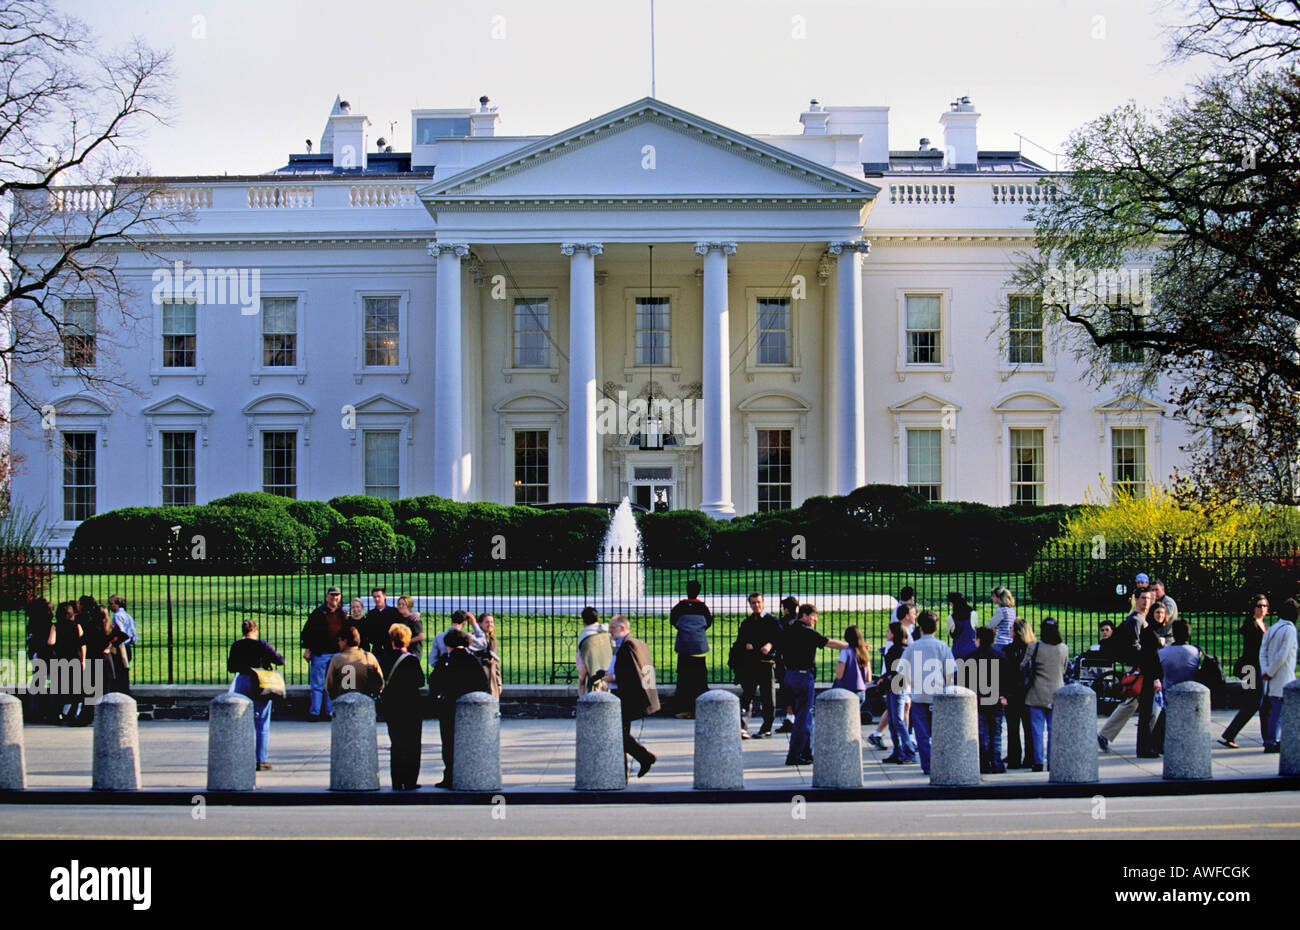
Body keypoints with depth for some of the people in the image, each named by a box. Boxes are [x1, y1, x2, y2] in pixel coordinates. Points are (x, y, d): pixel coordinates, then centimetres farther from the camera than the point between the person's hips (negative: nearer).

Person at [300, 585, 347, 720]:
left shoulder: (343, 614, 12)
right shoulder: (318, 613, 0)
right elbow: (307, 631, 0)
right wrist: (307, 648, -6)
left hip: (337, 653, 4)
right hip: (320, 653, -3)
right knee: (317, 685, -1)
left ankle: (329, 713, 12)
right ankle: (314, 713, 3)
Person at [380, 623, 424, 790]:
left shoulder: (386, 658, -2)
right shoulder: (411, 659, -12)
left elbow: (381, 681, 2)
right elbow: (420, 681, -9)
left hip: (390, 707, 4)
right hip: (410, 707, -4)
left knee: (396, 745, 11)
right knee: (411, 745, 4)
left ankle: (397, 782, 12)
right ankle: (409, 781, 2)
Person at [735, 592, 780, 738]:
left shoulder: (772, 621, 4)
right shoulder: (746, 623, 17)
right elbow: (739, 642, 18)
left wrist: (771, 645, -21)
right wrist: (745, 645, -4)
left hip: (767, 663, -3)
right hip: (749, 664, 3)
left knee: (768, 698, 3)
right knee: (746, 696, -8)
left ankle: (766, 729, 13)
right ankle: (743, 728, -15)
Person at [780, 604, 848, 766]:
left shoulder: (788, 632, 11)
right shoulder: (807, 632, -13)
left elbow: (783, 654, 17)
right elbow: (830, 643, -12)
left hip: (790, 674, 9)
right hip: (804, 676, -9)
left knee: (805, 715, 16)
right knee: (803, 717, -4)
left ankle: (806, 752, 20)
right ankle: (794, 756, -4)